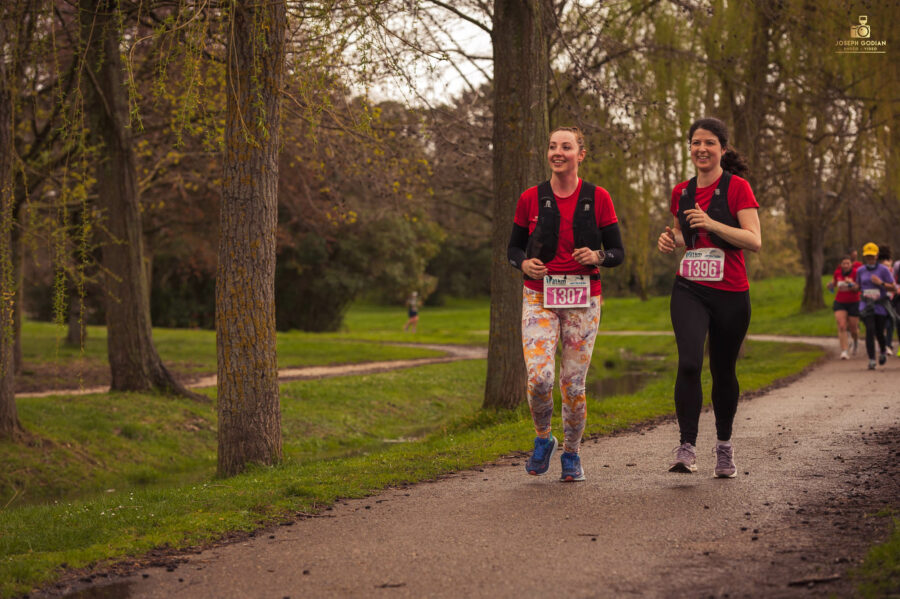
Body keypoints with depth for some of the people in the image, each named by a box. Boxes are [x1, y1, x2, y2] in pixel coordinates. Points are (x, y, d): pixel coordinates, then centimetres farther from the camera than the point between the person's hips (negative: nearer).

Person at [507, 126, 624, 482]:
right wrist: (524, 263, -10)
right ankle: (543, 439, 11)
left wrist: (597, 257, -17)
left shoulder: (597, 198, 2)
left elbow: (617, 252, 5)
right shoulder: (530, 199, 3)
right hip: (539, 298, 0)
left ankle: (572, 454, 22)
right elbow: (514, 247, 12)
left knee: (573, 384, 1)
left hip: (582, 300, 0)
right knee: (539, 377, -17)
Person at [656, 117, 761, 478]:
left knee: (723, 371, 9)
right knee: (689, 363, -19)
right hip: (689, 291, 2)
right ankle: (687, 448, -17)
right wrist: (670, 240, 2)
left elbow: (755, 241, -13)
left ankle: (724, 445, 30)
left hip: (730, 293, -2)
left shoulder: (737, 188, -5)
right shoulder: (681, 192, 9)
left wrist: (712, 223, -23)